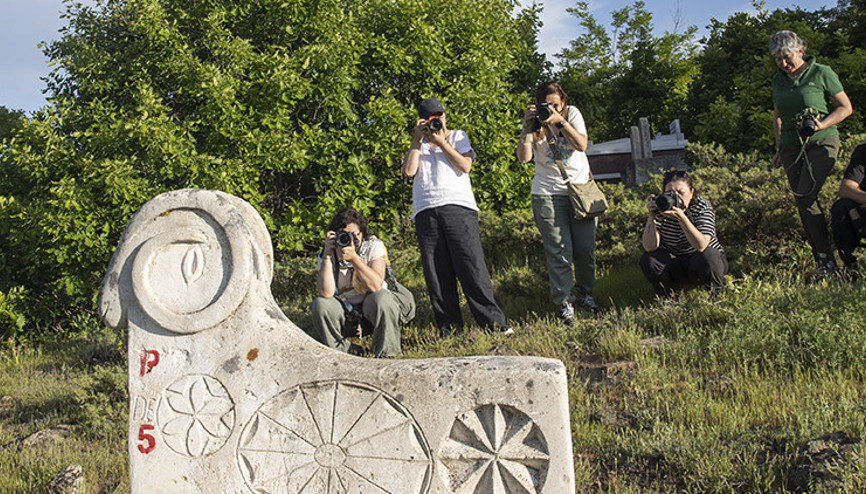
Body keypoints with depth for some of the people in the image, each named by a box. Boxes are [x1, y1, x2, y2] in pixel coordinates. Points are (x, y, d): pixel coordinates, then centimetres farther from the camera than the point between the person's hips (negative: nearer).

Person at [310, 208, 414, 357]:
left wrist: (353, 257, -31)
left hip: (373, 307, -2)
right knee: (320, 305, -24)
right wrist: (327, 256, -25)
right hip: (344, 313, 2)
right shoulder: (326, 254, -6)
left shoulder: (374, 246, -10)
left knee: (381, 298, -32)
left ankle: (386, 355, -18)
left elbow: (376, 286, -26)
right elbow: (326, 293, -22)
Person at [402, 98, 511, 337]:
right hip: (426, 213, 2)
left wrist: (442, 142, 2)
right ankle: (449, 330, 1)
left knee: (472, 267, -11)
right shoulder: (418, 145, 22)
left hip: (458, 207, -2)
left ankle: (494, 323, -10)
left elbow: (465, 166, 4)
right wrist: (417, 140, 5)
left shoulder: (458, 136, 20)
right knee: (436, 274, -3)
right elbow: (409, 171, 5)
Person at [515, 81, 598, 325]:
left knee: (585, 248, 3)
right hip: (548, 193, -1)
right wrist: (528, 127, -22)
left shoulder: (572, 113, 2)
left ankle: (585, 293, 24)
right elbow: (524, 157, -12)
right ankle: (564, 303, 3)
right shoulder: (534, 119, 0)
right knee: (559, 251, -5)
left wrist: (559, 121, -22)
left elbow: (581, 144, -13)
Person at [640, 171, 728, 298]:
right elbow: (650, 247, -21)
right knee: (647, 259, -23)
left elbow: (701, 246, -34)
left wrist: (681, 218, -43)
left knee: (706, 255, -35)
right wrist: (651, 217, -34)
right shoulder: (660, 209, -13)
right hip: (675, 266, 2)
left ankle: (715, 297, -6)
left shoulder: (702, 207, -18)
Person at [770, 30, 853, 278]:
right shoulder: (778, 79, 12)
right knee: (804, 202, 1)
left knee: (805, 197, -18)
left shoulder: (822, 73, -3)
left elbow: (845, 107, 0)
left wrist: (822, 124, -16)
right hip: (791, 147, 5)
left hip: (821, 144, -5)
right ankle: (822, 258, 6)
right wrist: (779, 148, 16)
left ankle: (826, 258, -11)